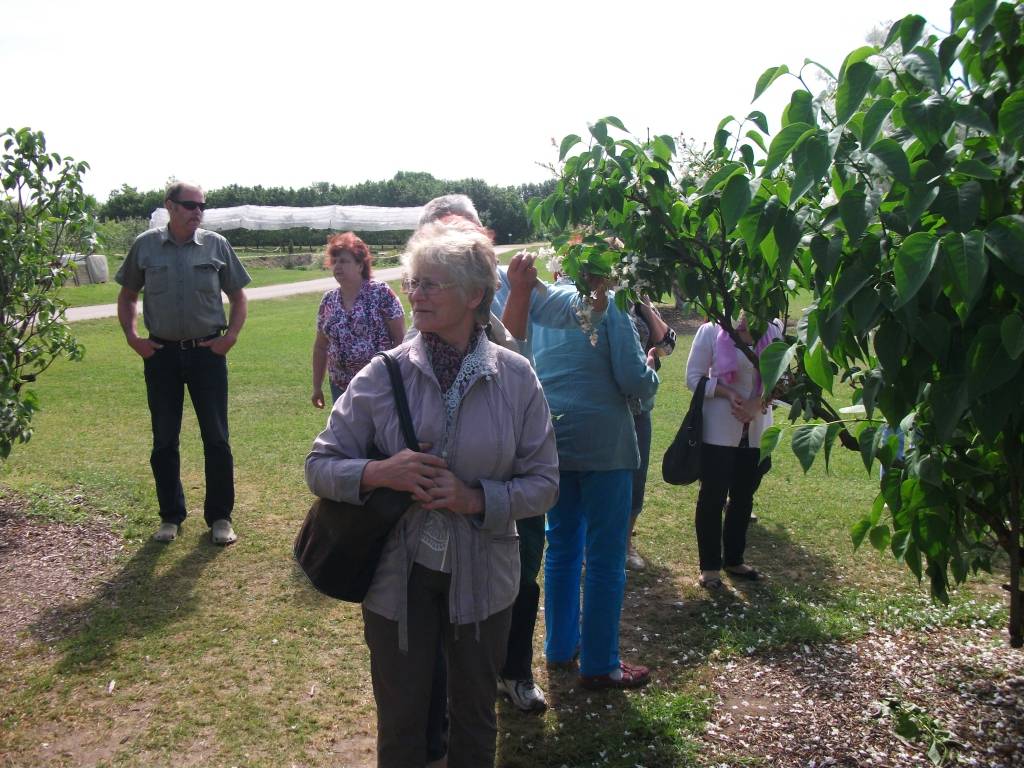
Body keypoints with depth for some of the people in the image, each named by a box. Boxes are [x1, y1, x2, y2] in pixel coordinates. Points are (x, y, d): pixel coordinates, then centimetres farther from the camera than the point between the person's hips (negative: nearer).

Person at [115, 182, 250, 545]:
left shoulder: (216, 245, 0)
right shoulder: (145, 246, 1)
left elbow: (238, 295, 7)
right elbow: (127, 296, 11)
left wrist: (231, 334, -5)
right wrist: (132, 336, -2)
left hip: (208, 351, -1)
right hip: (161, 353, 1)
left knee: (216, 437, 3)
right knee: (164, 439, 9)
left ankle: (220, 516, 16)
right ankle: (171, 516, 24)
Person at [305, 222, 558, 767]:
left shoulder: (515, 377, -8)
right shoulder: (383, 375, -8)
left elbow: (543, 482, -5)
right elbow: (319, 466, -5)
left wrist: (476, 499, -20)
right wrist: (380, 473, -23)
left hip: (481, 576, 1)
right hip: (398, 575, 0)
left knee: (475, 719, 21)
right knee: (400, 722, 16)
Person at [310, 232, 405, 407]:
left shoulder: (381, 293, -7)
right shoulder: (328, 300, 7)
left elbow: (400, 338, -7)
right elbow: (321, 347, 14)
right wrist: (317, 386, 14)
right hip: (341, 387, 5)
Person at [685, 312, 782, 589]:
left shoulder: (773, 332, 2)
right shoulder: (712, 331, -7)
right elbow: (694, 378, -6)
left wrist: (758, 403, -13)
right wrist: (728, 393, -18)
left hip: (757, 431, 4)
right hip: (719, 429, -4)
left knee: (744, 497, 14)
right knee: (713, 496, 2)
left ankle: (734, 560, 29)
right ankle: (709, 566, 14)